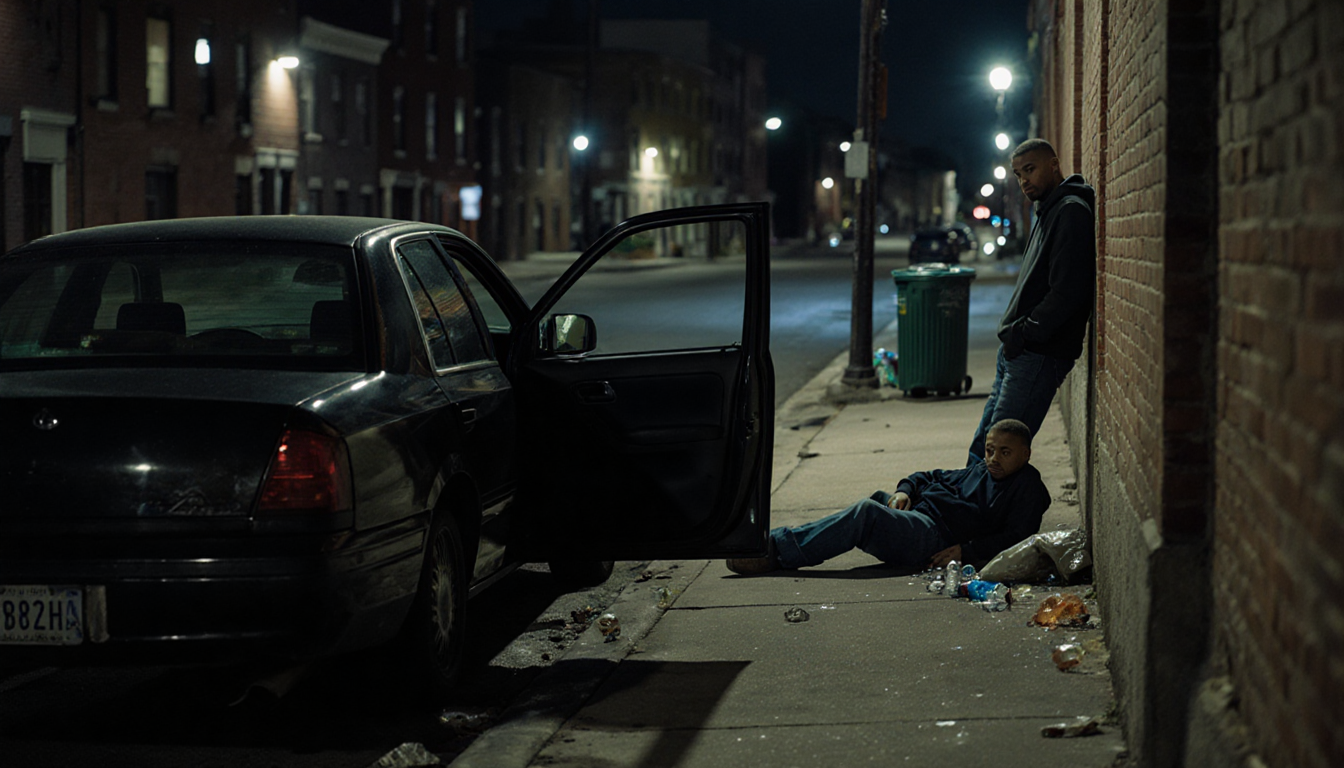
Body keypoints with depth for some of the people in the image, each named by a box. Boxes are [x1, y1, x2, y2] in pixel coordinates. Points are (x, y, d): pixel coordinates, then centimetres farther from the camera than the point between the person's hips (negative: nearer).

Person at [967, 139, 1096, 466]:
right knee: (981, 451, 11)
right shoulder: (1050, 210, 21)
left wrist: (1024, 333, -16)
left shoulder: (1071, 211, -12)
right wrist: (1012, 333, 14)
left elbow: (1068, 292, -21)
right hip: (1015, 353, 10)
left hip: (1039, 354, -10)